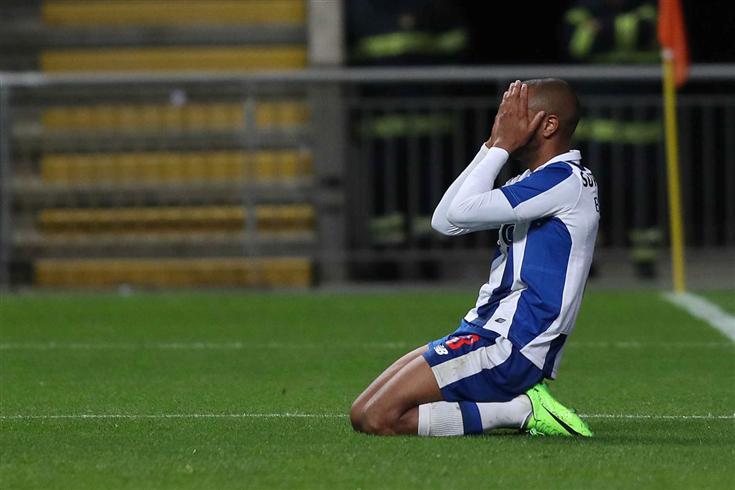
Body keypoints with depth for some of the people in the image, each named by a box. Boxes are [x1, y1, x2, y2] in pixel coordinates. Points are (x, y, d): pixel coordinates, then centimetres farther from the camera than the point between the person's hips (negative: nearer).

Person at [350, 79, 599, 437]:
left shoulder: (565, 179, -13)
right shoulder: (535, 182, 19)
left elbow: (463, 211, -21)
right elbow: (444, 220, 15)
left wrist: (503, 146, -9)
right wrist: (493, 145, 12)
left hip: (510, 347, -11)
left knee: (378, 420, -19)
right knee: (362, 415, 4)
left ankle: (523, 411, -12)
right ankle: (520, 404, 2)